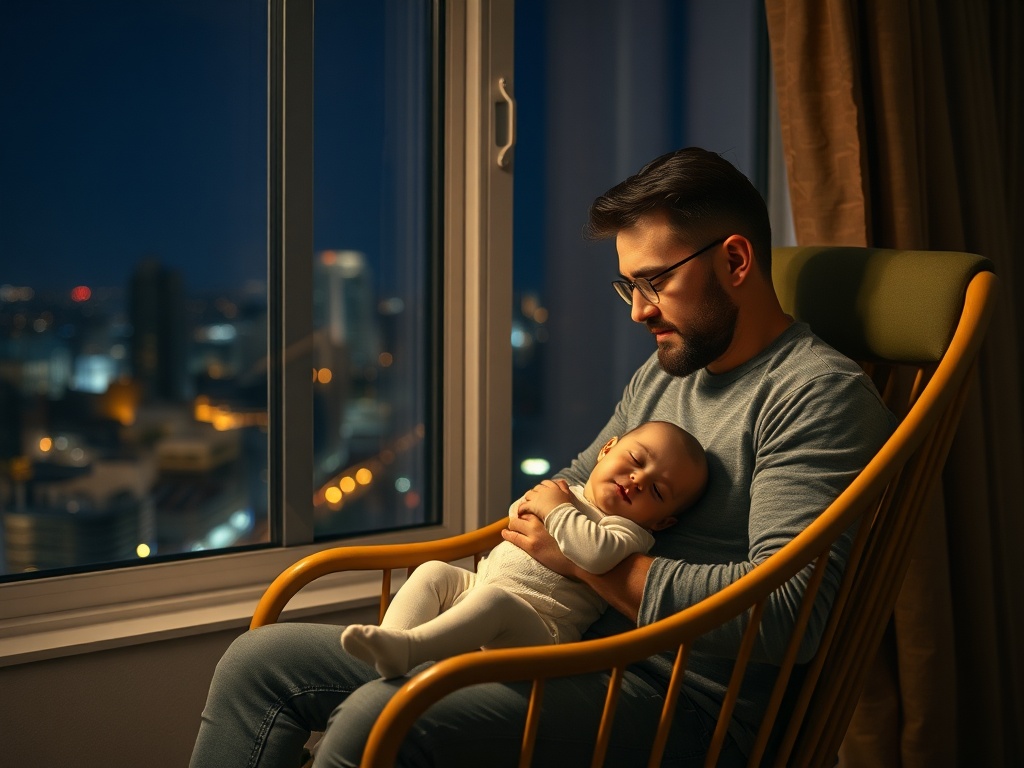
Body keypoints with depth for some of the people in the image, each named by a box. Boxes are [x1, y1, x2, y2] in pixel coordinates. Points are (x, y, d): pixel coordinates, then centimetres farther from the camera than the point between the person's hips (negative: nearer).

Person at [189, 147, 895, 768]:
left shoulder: (819, 393, -10)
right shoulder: (663, 375, 19)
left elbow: (787, 613, -21)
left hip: (679, 701, -9)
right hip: (566, 652, 9)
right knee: (261, 661, 1)